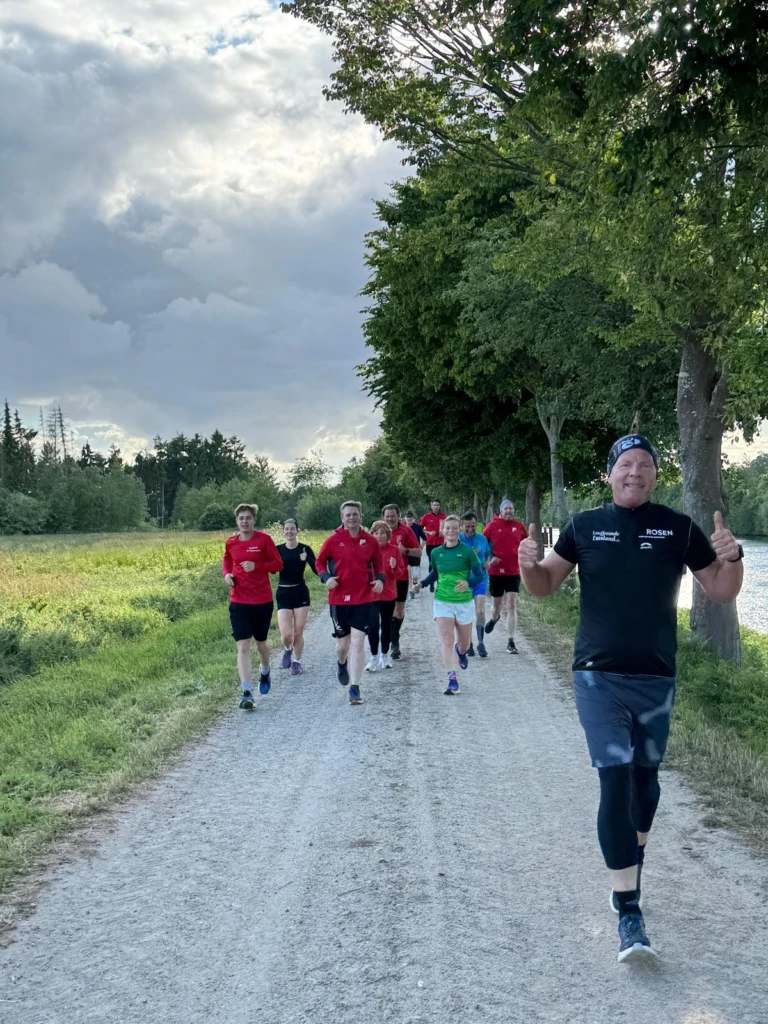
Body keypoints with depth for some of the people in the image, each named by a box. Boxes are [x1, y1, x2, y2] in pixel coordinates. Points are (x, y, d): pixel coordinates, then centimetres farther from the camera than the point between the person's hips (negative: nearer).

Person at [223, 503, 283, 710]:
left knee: (260, 643, 16)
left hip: (263, 601, -1)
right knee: (243, 646, -9)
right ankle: (246, 692, -12)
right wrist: (227, 573, 0)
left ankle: (265, 672, 48)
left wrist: (257, 565, -20)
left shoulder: (264, 539, -7)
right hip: (239, 602, 1)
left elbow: (278, 564, -5)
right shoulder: (231, 542, 2)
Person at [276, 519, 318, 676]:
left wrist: (307, 559, -24)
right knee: (286, 634, -10)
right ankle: (287, 650, 24)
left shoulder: (305, 549, -1)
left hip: (300, 592, 0)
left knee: (298, 632, 4)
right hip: (283, 593, 0)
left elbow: (317, 571, -8)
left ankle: (297, 661, 24)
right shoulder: (278, 550, 2)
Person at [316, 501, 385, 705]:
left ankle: (355, 688, -2)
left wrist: (380, 579, -6)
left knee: (358, 643, -6)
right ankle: (342, 664, 45)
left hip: (363, 599, 0)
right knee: (343, 643, 9)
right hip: (339, 599, 0)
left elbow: (378, 564, 13)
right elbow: (319, 562, 7)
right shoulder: (333, 540, -3)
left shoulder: (370, 541, 1)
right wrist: (326, 577, -12)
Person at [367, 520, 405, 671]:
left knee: (386, 625, 13)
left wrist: (394, 567, -18)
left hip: (389, 594, 2)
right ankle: (374, 657, 1)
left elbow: (401, 572, 2)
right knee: (373, 625, -11)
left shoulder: (394, 549, -2)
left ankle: (385, 655, 28)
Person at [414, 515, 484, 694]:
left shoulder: (467, 551, -7)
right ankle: (452, 680, -13)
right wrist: (422, 583, 1)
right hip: (442, 601, 1)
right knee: (446, 639, -13)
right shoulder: (436, 553, 1)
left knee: (464, 642, 13)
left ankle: (460, 651, 52)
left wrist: (468, 583, -26)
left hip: (464, 602, -1)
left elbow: (479, 575, -5)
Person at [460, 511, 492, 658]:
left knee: (480, 611, -12)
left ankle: (481, 643, -1)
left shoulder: (482, 539, 2)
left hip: (480, 579, 1)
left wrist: (487, 562, -3)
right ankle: (468, 643, 22)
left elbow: (488, 554, 19)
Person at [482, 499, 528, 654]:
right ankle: (495, 618, 53)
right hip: (496, 571, 0)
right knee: (497, 603, 15)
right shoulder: (492, 525, -5)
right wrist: (490, 558, -11)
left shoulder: (519, 526, 1)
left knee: (512, 605, -9)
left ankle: (511, 642, -7)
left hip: (513, 572, 0)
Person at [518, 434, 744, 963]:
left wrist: (732, 558, -17)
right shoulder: (584, 526, 0)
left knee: (644, 779, 15)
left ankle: (631, 873, 39)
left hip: (656, 679, 1)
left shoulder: (678, 528, -1)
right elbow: (546, 586, 8)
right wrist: (528, 563, -14)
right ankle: (629, 913, -5)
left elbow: (722, 591, 4)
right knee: (615, 783, -9)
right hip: (598, 678, -1)